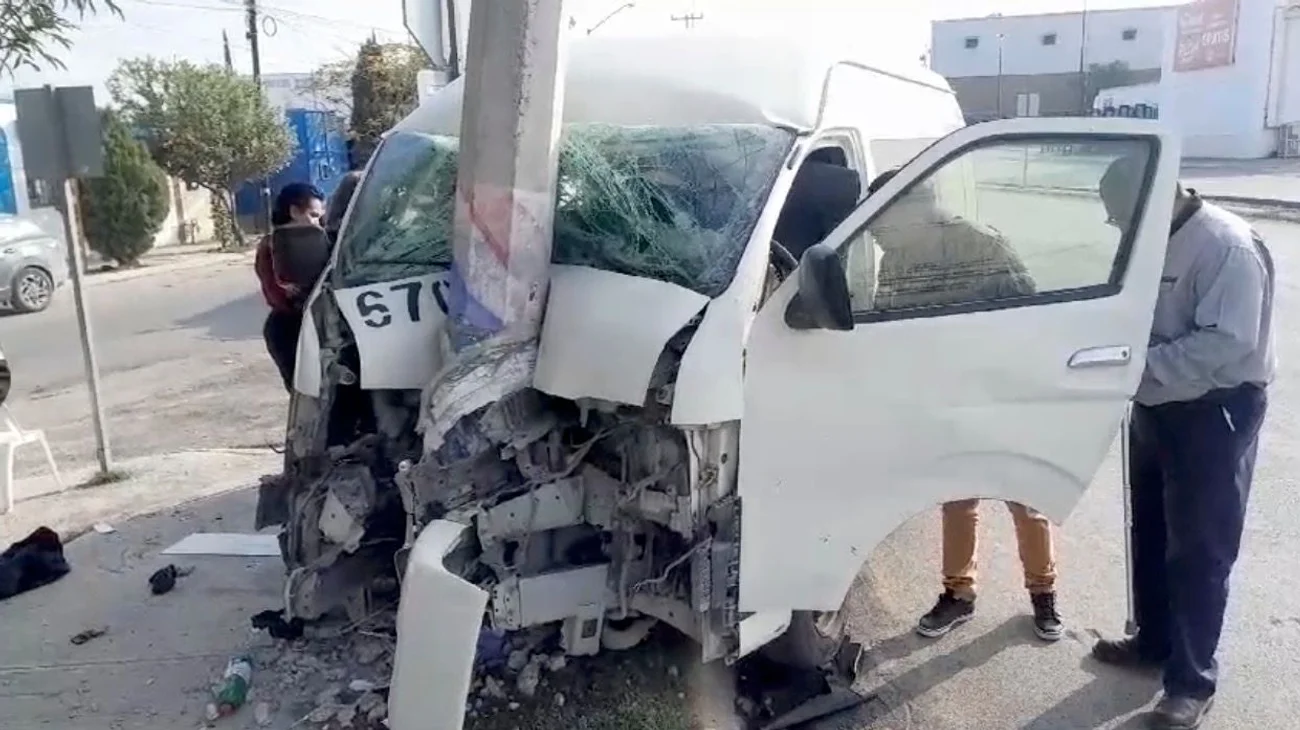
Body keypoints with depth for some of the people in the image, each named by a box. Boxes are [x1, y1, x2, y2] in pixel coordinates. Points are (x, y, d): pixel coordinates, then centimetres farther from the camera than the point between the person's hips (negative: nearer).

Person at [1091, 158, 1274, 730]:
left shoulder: (1229, 247, -21)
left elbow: (1227, 343, -28)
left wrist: (1140, 363, -27)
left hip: (1213, 416, -8)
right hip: (1156, 409, 8)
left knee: (1198, 550, 1)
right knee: (1151, 536, 19)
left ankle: (1192, 682, 14)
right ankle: (1153, 640, 37)